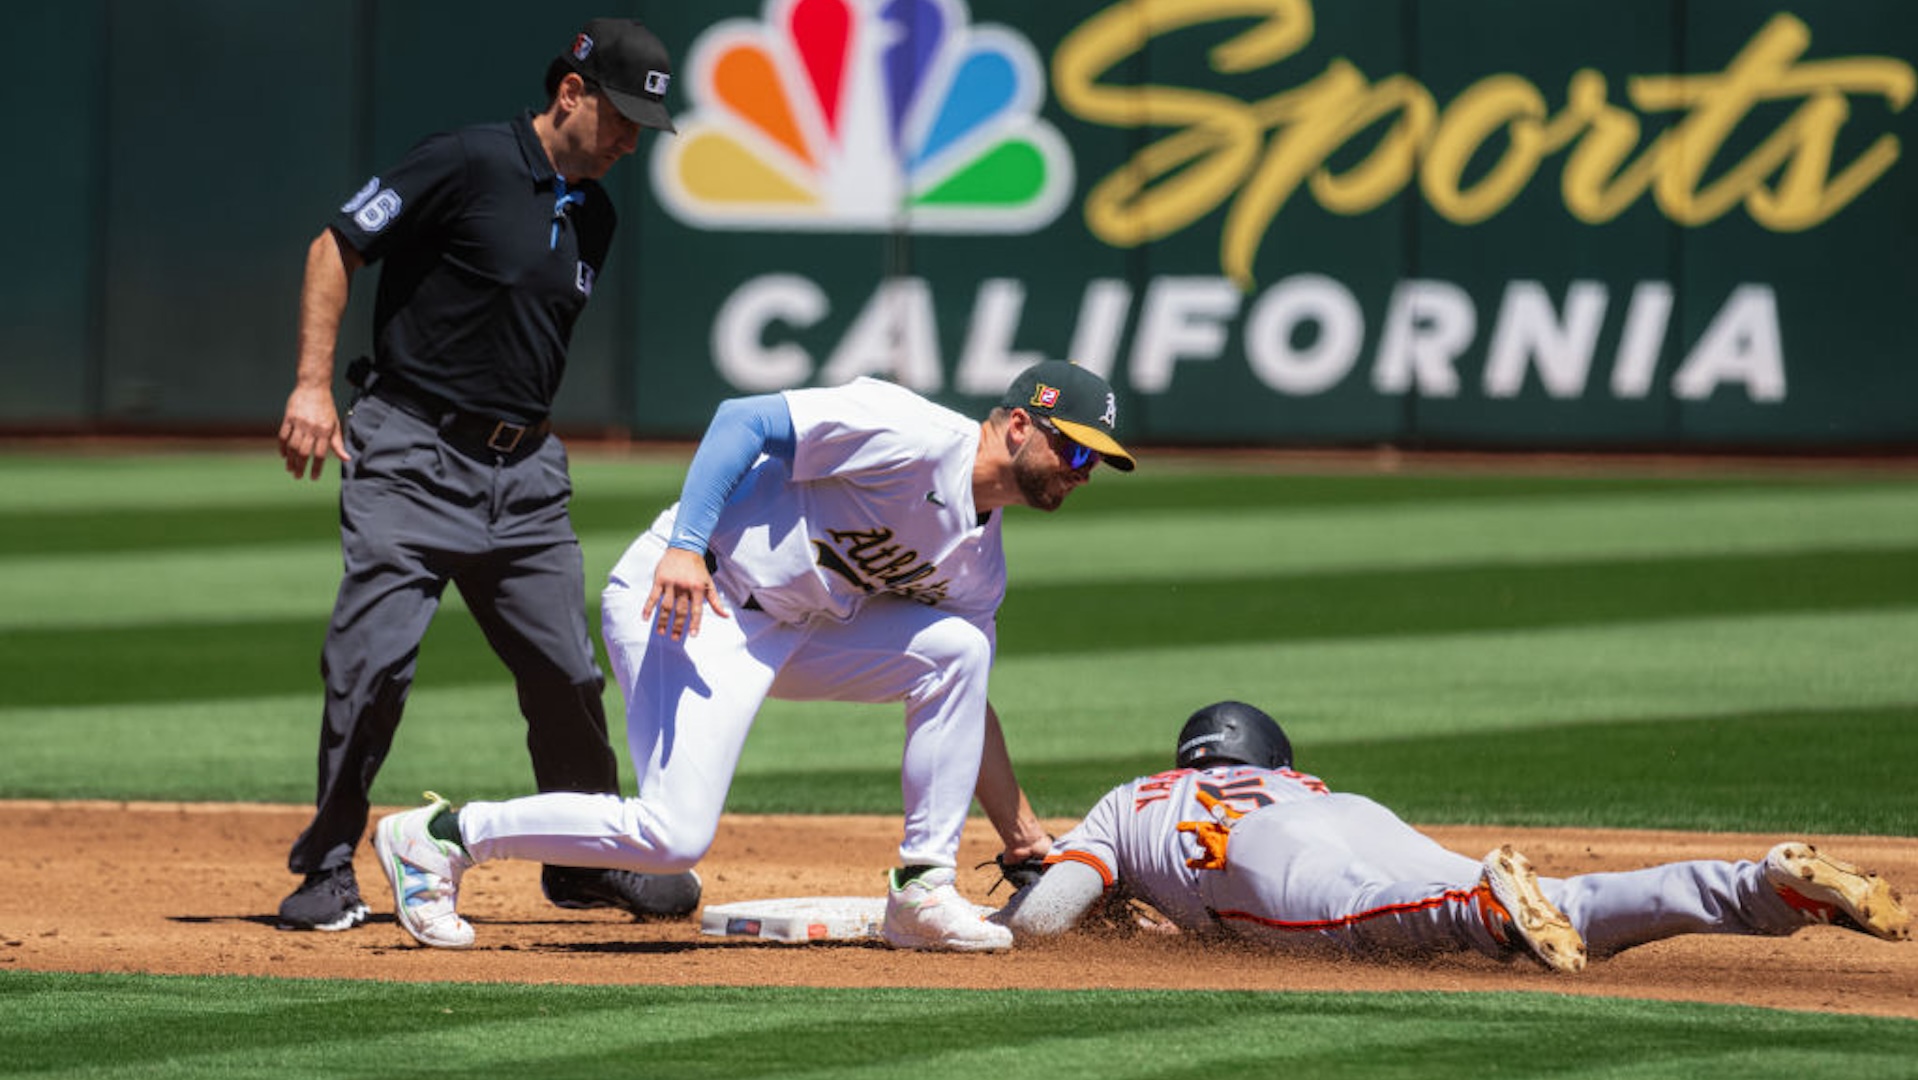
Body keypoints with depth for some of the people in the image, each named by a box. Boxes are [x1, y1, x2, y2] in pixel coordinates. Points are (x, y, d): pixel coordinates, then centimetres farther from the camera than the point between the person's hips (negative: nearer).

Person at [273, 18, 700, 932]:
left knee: (567, 668, 4)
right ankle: (328, 870, -2)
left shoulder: (594, 214, 12)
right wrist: (313, 383, -15)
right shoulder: (468, 163, -10)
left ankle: (586, 860, 21)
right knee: (372, 656, -12)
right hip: (411, 454, -6)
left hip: (525, 470, 6)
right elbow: (337, 247, -8)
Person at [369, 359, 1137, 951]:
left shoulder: (979, 563, 12)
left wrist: (1025, 839, 16)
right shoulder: (916, 435, -16)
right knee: (674, 837, -21)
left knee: (956, 649, -6)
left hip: (789, 631, 9)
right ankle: (444, 834, -4)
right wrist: (685, 544, -29)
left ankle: (922, 889, -2)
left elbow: (967, 704, 20)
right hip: (682, 602, -8)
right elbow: (744, 421, -19)